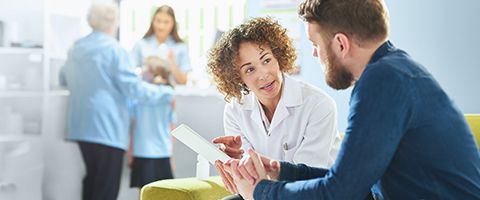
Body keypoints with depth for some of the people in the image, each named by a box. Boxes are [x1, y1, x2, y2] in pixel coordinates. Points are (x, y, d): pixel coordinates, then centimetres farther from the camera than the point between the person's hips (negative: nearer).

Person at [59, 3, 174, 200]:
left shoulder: (76, 47, 10)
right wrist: (167, 93, -1)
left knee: (92, 180, 19)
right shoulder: (114, 49, -12)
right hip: (107, 129, -8)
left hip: (81, 126, 8)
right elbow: (134, 87, -14)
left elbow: (64, 79, 27)